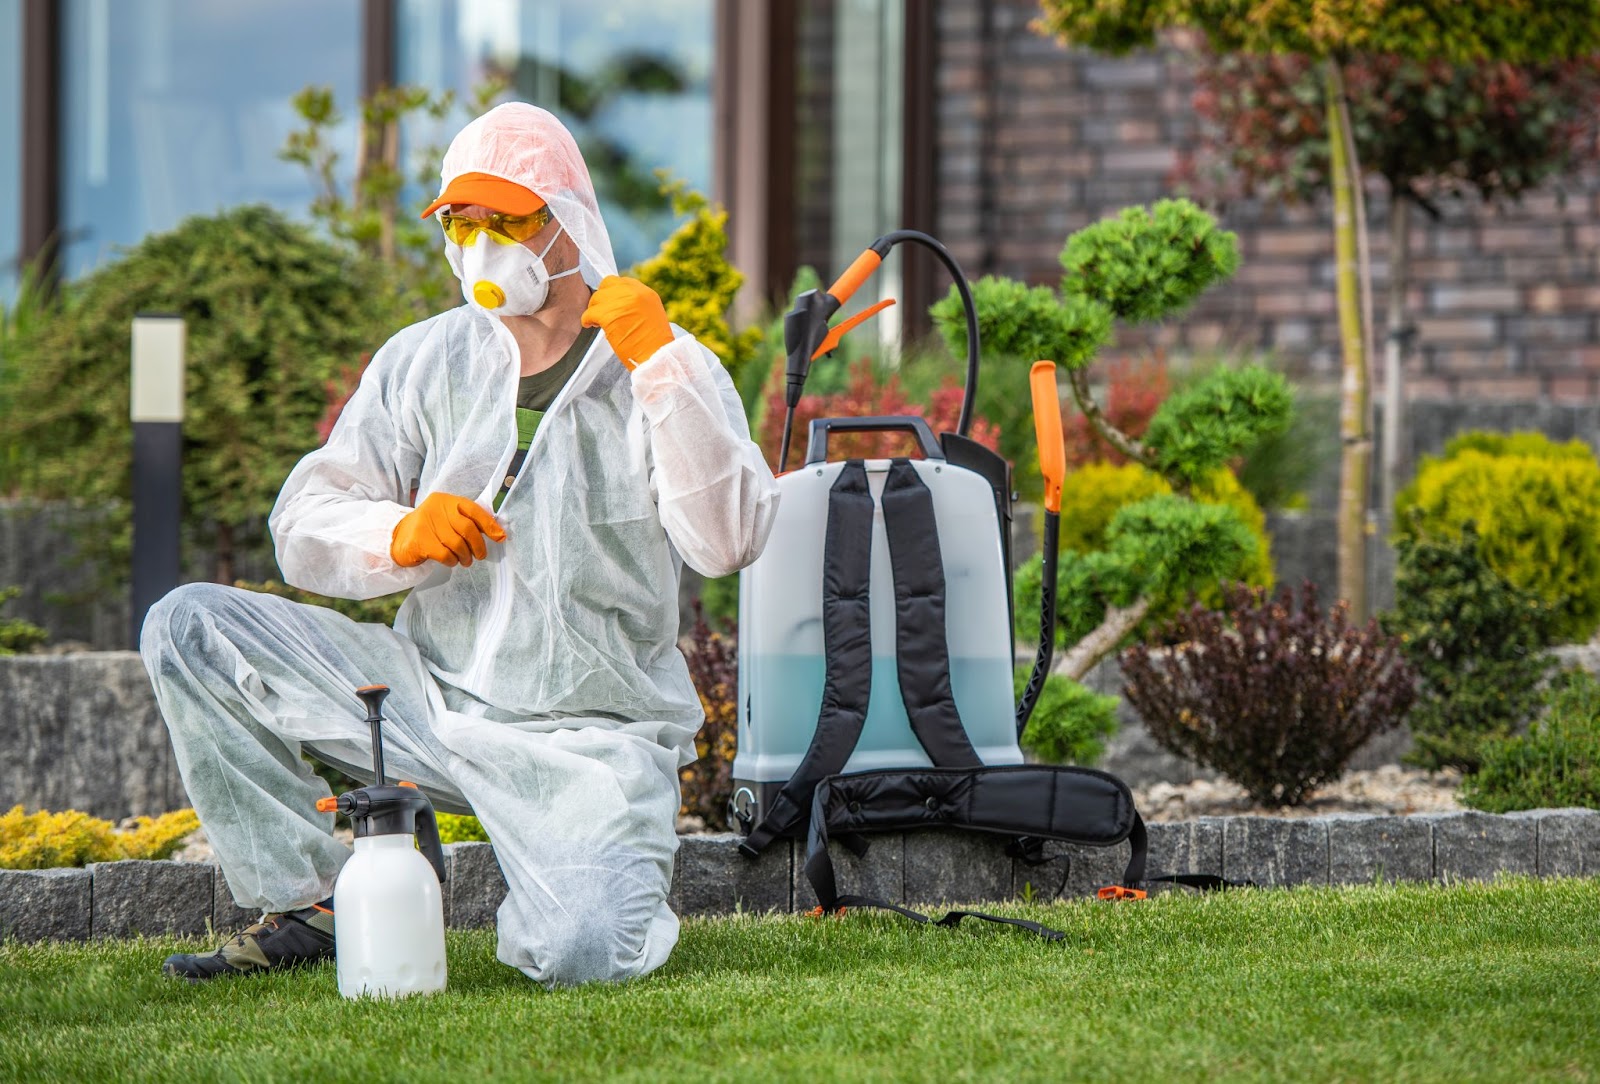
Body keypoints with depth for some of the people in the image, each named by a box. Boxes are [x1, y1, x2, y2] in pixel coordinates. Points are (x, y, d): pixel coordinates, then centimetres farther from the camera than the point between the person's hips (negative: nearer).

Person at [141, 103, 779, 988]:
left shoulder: (668, 372, -3)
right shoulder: (423, 364, 7)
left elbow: (724, 543, -19)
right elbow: (305, 529, 3)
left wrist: (659, 364, -24)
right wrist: (401, 535, -19)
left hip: (587, 734, -4)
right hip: (426, 695, 4)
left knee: (582, 954, -30)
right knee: (188, 629, -10)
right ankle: (306, 905, -2)